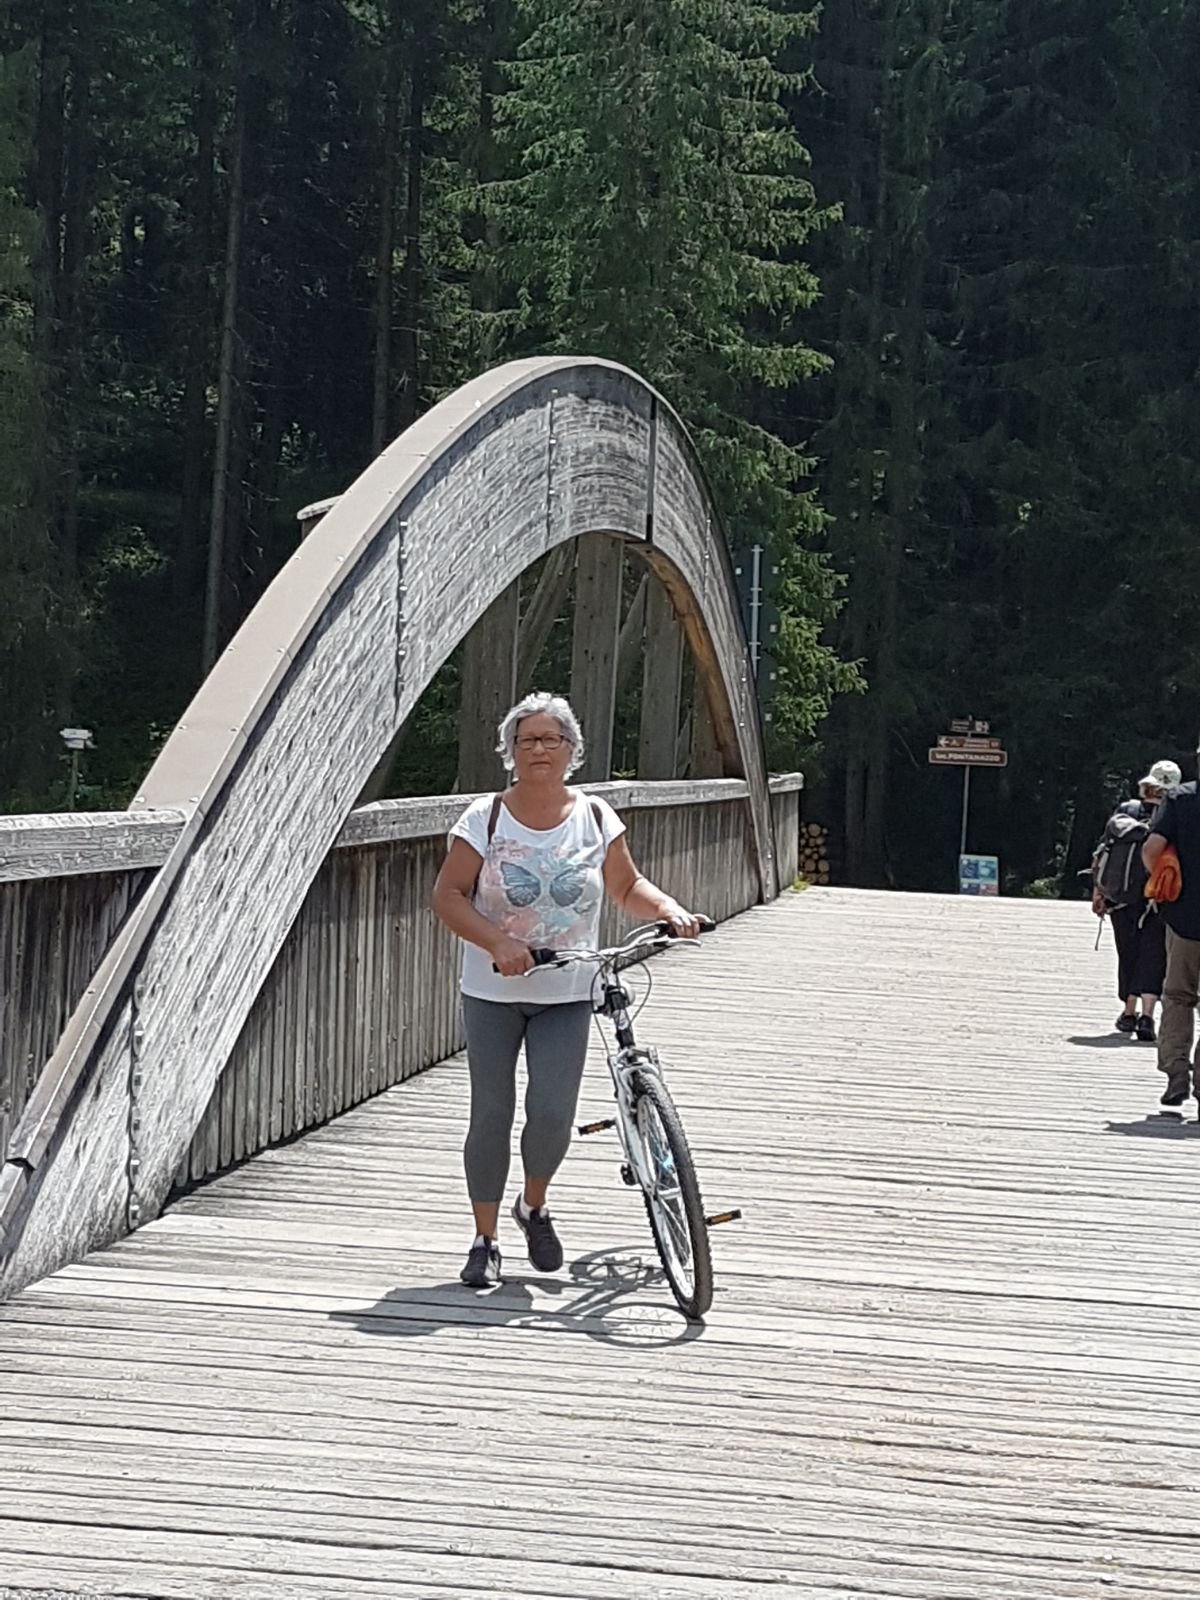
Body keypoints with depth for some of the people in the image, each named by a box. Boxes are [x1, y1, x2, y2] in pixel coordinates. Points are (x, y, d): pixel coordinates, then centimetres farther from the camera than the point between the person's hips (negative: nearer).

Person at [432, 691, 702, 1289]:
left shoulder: (596, 818, 2)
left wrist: (671, 910, -7)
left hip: (566, 994, 1)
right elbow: (447, 895, -7)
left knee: (552, 1114, -9)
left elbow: (627, 888, 12)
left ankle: (533, 1206, 22)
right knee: (491, 1114, 1)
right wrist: (497, 943, -21)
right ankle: (485, 1240, 16)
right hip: (493, 993, -1)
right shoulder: (485, 818, -4)